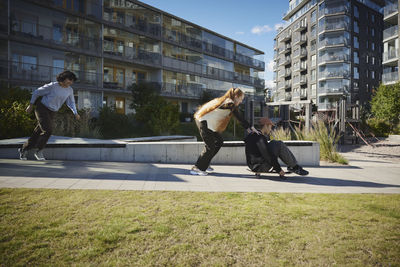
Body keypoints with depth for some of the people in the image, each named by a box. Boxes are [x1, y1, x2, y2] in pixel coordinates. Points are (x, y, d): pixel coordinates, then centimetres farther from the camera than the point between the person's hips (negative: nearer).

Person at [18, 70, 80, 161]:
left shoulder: (70, 90, -1)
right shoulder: (52, 86, -16)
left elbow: (71, 103, 11)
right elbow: (37, 92, -5)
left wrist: (75, 113, -5)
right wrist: (31, 105, -2)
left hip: (51, 113, 6)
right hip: (42, 108, -6)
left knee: (39, 132, 9)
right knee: (48, 130, -18)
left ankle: (24, 149, 28)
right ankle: (39, 151, 2)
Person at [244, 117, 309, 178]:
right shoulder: (260, 138, -21)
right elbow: (268, 156, -22)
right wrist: (278, 170, -16)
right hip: (259, 167, -10)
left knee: (274, 143, 15)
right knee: (280, 146, -14)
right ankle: (294, 167, 0)